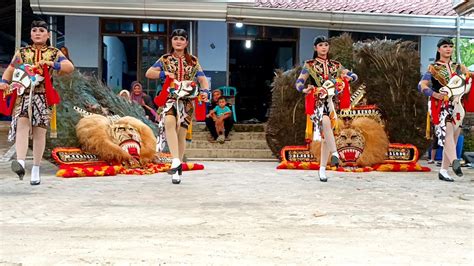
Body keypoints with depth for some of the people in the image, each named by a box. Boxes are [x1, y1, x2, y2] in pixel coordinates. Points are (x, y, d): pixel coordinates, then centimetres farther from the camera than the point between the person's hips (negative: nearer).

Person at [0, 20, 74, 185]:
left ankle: (36, 169, 8)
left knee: (39, 131, 0)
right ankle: (21, 162, -33)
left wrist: (51, 64, -16)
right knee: (22, 124, -20)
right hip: (23, 95, 1)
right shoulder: (22, 52, 16)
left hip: (44, 97, 0)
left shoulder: (54, 53, 11)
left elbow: (70, 67, -1)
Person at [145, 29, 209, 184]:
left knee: (181, 133, -1)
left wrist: (204, 91, -14)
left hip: (187, 100, 1)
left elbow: (202, 79, 7)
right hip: (169, 98, -1)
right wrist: (164, 74, -13)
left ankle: (177, 170, 13)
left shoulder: (193, 61, 11)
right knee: (170, 123, -31)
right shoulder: (165, 59, 10)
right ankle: (176, 161, -37)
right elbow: (149, 73, 5)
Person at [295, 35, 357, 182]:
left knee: (326, 134, -1)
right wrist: (305, 90, -22)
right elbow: (299, 83, 0)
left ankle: (322, 168, 7)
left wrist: (348, 77, -10)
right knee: (325, 121, -35)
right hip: (317, 101, -3)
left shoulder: (335, 65, 17)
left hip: (331, 100, 3)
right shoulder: (310, 65, 8)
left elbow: (354, 76, 14)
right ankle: (334, 153, -32)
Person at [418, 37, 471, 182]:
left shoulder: (458, 67, 18)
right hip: (442, 106, -5)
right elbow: (422, 85, -3)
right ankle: (454, 161, -44)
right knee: (447, 132, -26)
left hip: (457, 106, 5)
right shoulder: (433, 68, 6)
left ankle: (443, 170, 7)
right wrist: (435, 94, -19)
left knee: (452, 138, 3)